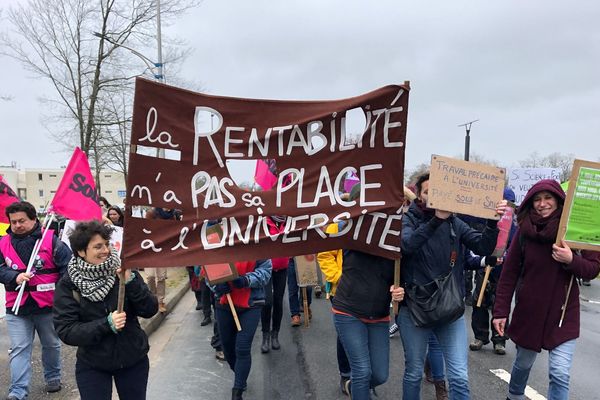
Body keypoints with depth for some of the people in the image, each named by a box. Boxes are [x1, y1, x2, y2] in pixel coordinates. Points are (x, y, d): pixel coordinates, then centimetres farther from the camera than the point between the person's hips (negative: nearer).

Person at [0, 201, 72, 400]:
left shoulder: (51, 239, -9)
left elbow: (67, 266, -10)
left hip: (48, 305, -1)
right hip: (16, 308, 2)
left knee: (51, 344, 17)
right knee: (19, 349, 0)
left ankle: (53, 377, 38)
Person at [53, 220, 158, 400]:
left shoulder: (122, 270, -7)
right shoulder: (67, 284, -9)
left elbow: (150, 310, -11)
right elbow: (65, 331, -13)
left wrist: (131, 281, -25)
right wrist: (106, 324, -25)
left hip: (134, 360, 2)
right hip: (92, 366, -1)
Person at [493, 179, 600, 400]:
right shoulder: (524, 231, -5)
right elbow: (508, 274, -3)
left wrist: (571, 260, -23)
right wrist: (501, 310, -4)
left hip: (563, 313, -1)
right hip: (528, 312, 1)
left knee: (560, 374, -6)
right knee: (523, 363, 18)